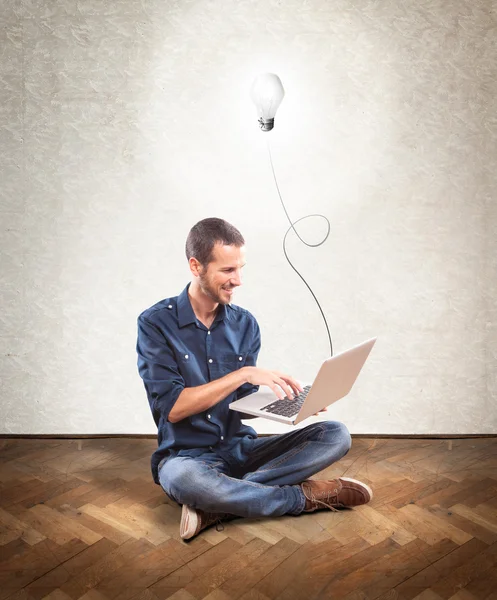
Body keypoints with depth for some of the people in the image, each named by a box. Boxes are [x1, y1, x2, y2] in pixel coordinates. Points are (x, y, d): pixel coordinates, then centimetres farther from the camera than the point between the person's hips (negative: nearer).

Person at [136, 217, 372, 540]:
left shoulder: (244, 324, 5)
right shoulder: (156, 323, -9)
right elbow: (171, 407, -19)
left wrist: (291, 401, -13)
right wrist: (244, 373, -23)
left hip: (240, 449, 5)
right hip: (187, 455, -5)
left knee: (336, 435, -14)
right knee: (183, 478, -42)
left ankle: (218, 505, -26)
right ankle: (305, 496, -18)